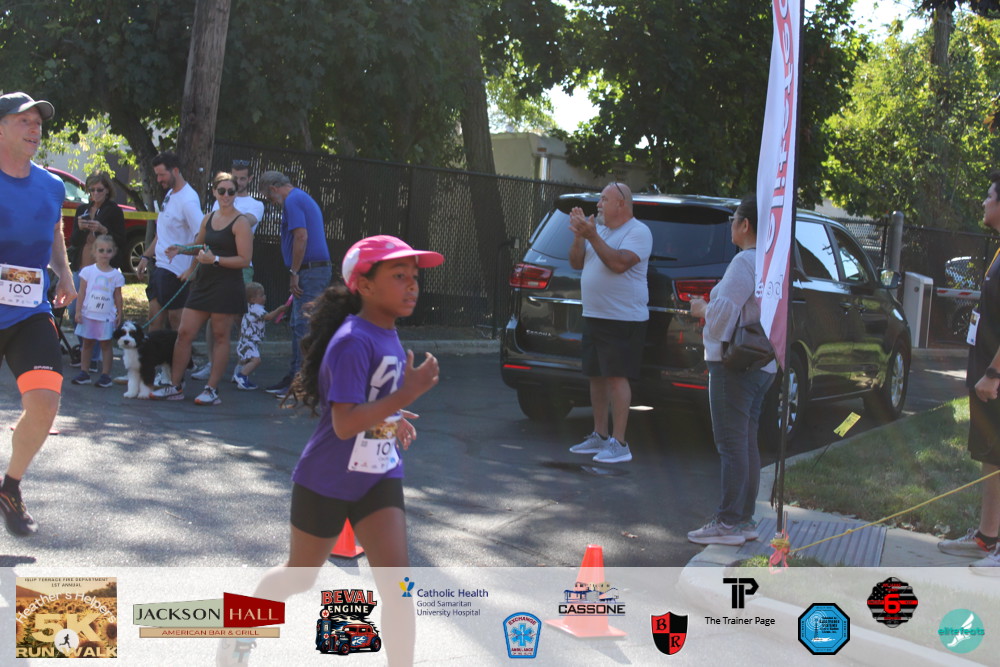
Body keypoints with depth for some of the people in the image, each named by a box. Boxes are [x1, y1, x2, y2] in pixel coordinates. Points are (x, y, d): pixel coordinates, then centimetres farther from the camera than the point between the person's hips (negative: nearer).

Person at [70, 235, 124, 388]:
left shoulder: (116, 275, 1)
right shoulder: (88, 271, 0)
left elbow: (117, 296, 7)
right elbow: (82, 292, 2)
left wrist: (120, 313, 5)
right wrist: (78, 311, -3)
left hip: (106, 316, -1)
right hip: (88, 314, 1)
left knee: (106, 344, 2)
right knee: (87, 342, 7)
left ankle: (105, 374, 6)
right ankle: (84, 373, 14)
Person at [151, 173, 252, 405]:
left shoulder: (240, 222, -7)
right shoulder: (208, 219, 13)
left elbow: (244, 260, -14)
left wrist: (215, 259, -21)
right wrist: (180, 250, 12)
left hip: (227, 287, -7)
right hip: (204, 283, 7)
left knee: (220, 337, 0)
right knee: (184, 333, 4)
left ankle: (212, 389, 7)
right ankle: (175, 386, 12)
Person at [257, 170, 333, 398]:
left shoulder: (292, 201, -10)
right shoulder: (304, 198, 22)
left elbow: (301, 236, -21)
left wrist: (294, 272, -16)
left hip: (309, 270, -10)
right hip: (317, 268, 11)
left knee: (304, 327, -9)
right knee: (298, 326, 15)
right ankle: (295, 377, 21)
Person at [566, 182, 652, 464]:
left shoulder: (638, 232, -9)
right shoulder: (599, 229, 15)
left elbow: (619, 263, -24)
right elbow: (576, 263, 12)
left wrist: (592, 236, -23)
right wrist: (579, 236, -4)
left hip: (623, 319, -8)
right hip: (593, 315, 8)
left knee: (616, 377, -10)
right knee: (596, 376, 12)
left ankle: (619, 443, -9)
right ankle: (600, 436, 22)